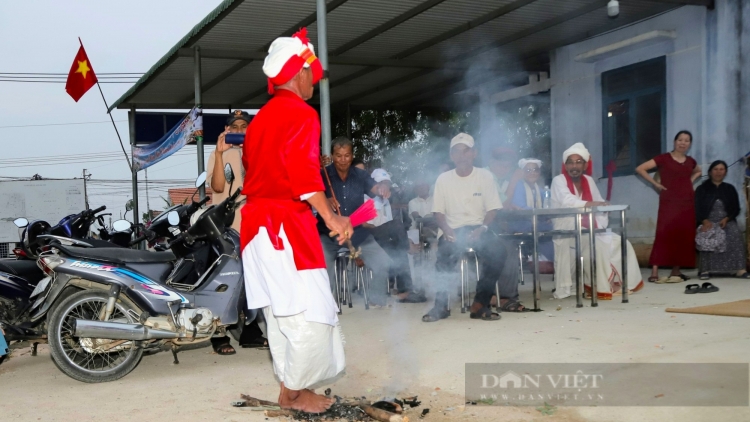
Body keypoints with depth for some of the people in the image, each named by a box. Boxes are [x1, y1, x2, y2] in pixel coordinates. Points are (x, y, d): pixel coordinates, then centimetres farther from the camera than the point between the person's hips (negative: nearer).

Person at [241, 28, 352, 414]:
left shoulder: (261, 117, 20)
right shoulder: (301, 113, -10)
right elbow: (303, 173, -21)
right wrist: (331, 219, -21)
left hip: (259, 220, 10)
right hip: (285, 223, -10)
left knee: (282, 312, 12)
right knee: (308, 311, -5)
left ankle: (292, 387, 19)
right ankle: (294, 392, 2)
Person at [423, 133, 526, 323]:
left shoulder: (485, 175, 3)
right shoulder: (443, 179, 5)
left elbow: (492, 209, 0)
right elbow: (438, 211, 4)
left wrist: (482, 228, -19)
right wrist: (447, 230, -16)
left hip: (478, 229, 0)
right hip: (453, 230, 0)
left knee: (497, 250, -31)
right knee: (445, 252, -33)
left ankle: (480, 304, -23)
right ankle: (441, 305, -21)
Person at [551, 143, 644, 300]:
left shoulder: (588, 180, 11)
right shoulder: (558, 180, -7)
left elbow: (600, 207, 7)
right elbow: (568, 202, -26)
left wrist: (599, 228, -9)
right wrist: (591, 204, -37)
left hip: (589, 233, 7)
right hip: (566, 234, -7)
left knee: (620, 244, -1)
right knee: (595, 245, -31)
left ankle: (621, 283, 7)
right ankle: (601, 288, -21)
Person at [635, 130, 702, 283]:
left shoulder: (690, 161, 13)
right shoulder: (663, 158, -3)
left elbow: (698, 171, 36)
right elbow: (640, 169, -6)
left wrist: (691, 181, 16)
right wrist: (656, 184, -6)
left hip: (687, 202, 5)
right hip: (669, 202, -5)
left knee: (684, 236, 3)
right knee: (664, 234, -13)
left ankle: (676, 271, 12)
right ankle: (655, 272, -16)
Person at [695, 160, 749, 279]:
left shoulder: (730, 189, 14)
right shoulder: (702, 189, 7)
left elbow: (736, 209, 10)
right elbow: (697, 209, 0)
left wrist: (726, 219, -9)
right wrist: (705, 221, -18)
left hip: (727, 221, 2)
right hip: (708, 221, -2)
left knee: (736, 233, -28)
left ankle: (739, 269, -28)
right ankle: (706, 269, -32)